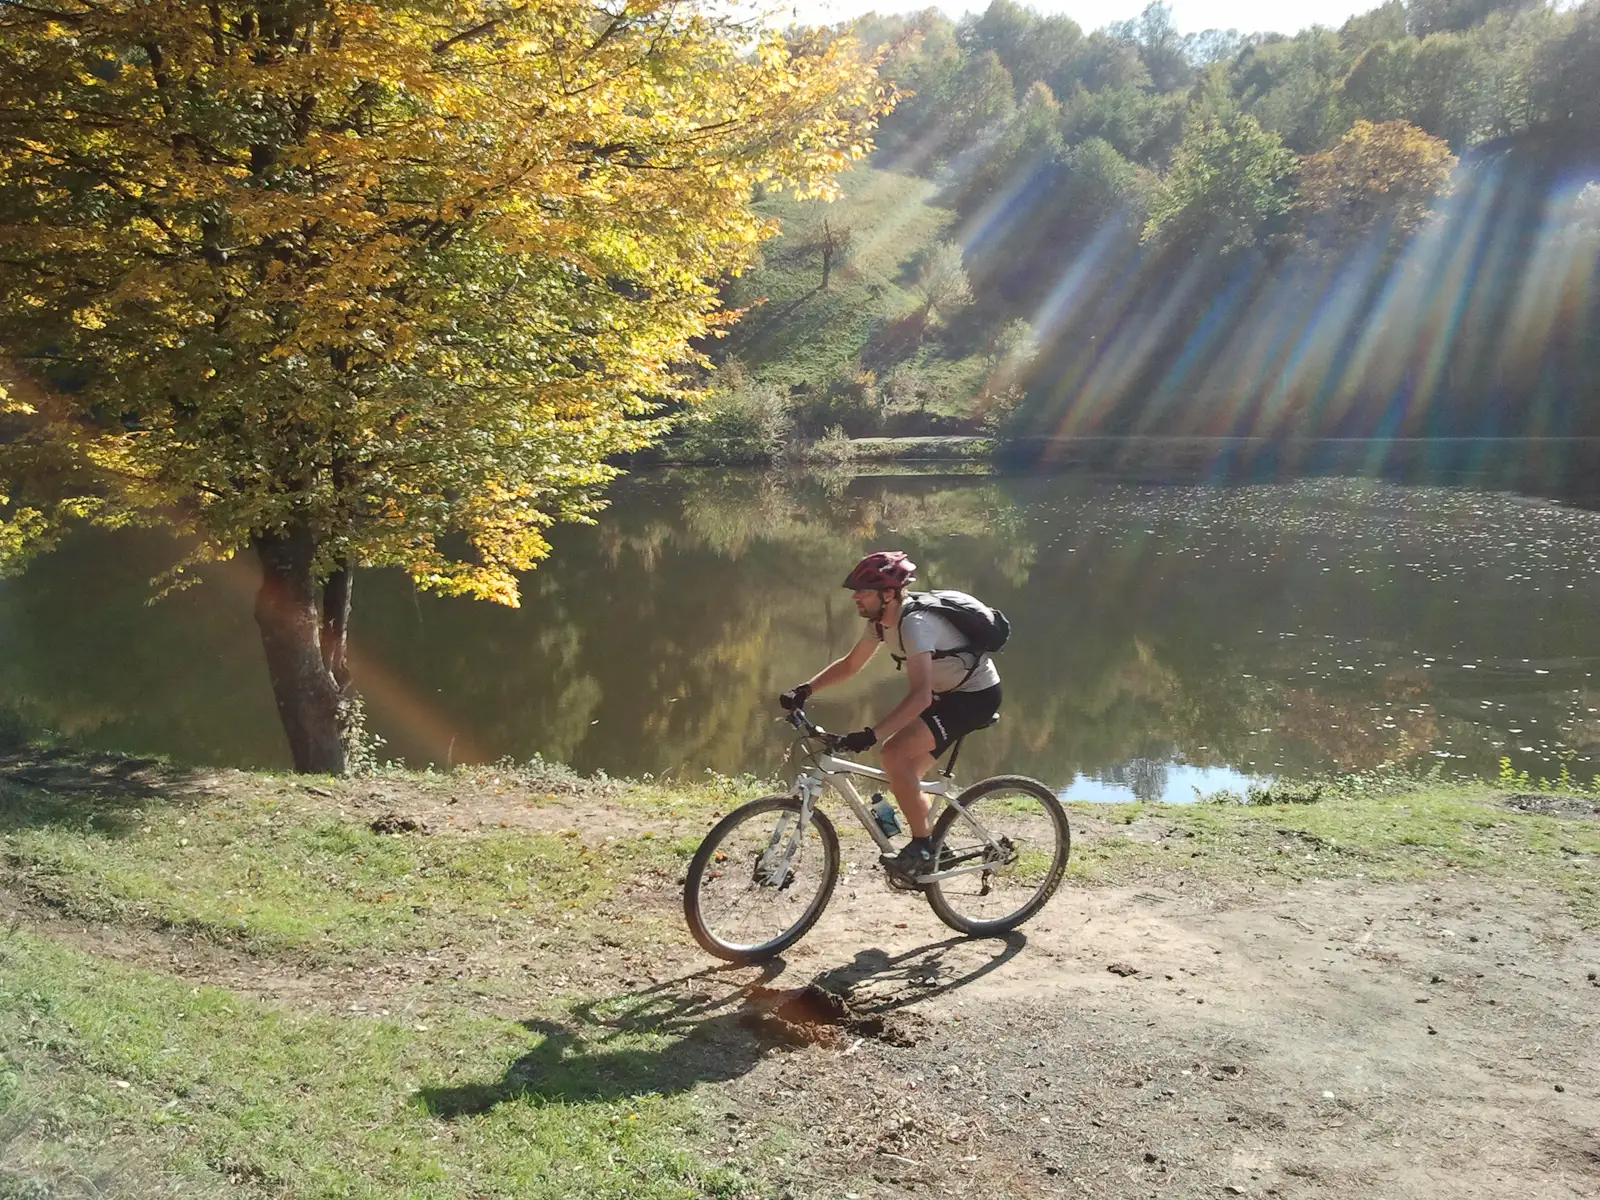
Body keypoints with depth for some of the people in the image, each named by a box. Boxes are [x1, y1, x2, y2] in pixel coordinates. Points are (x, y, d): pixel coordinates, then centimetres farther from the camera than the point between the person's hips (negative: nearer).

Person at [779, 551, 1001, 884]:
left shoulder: (914, 623, -30)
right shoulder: (880, 622, -2)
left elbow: (920, 696, -41)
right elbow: (849, 664, 10)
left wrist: (871, 735, -48)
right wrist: (804, 690, -4)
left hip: (976, 696, -9)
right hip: (949, 692, 10)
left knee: (895, 753, -21)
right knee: (905, 772, 6)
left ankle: (922, 848, -9)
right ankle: (929, 850, 21)